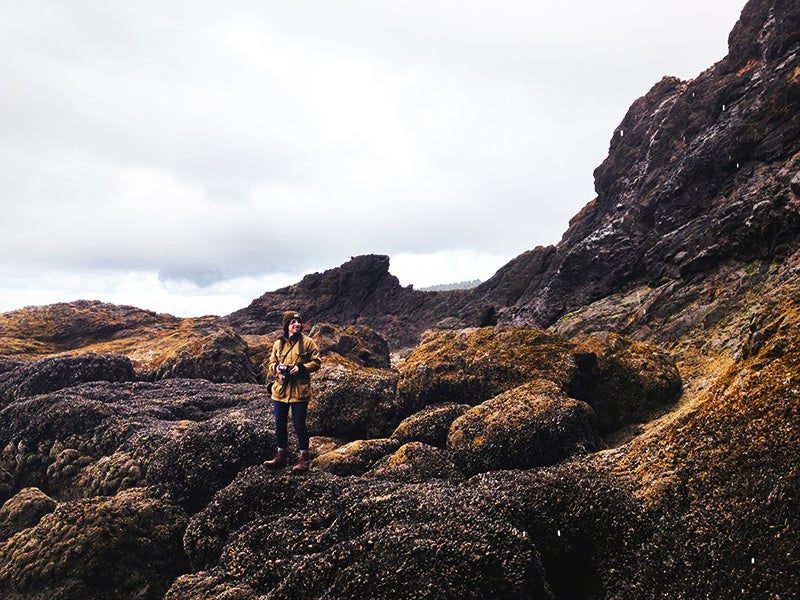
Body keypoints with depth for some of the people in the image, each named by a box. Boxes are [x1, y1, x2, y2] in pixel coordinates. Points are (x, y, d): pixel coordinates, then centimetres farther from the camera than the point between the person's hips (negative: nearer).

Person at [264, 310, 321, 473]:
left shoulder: (308, 342, -4)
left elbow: (316, 362, -3)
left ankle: (304, 458, 15)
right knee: (280, 425, 12)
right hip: (280, 390, 4)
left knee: (299, 425, 2)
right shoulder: (278, 343, 6)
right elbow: (271, 362, 15)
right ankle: (281, 455, 27)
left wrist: (301, 368, -18)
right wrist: (276, 367, -8)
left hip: (299, 391, -4)